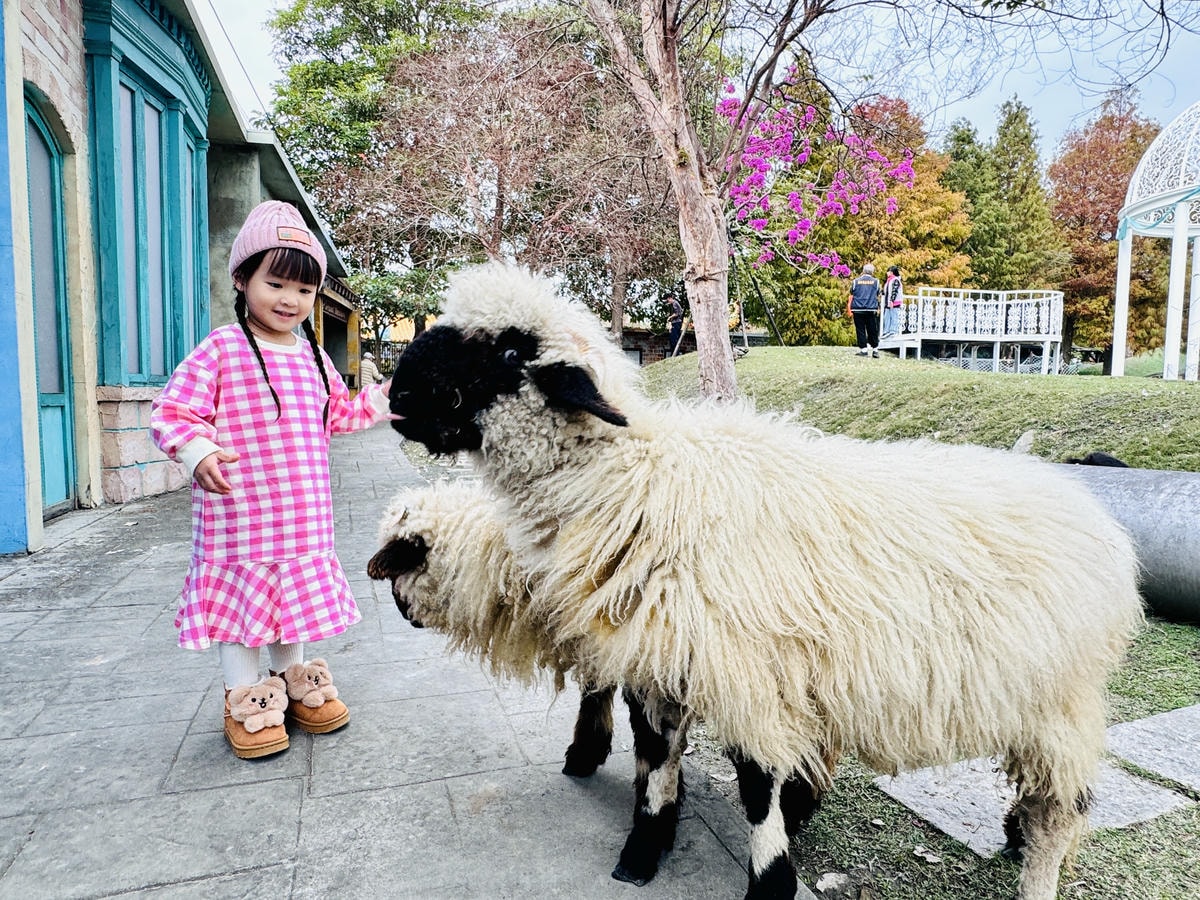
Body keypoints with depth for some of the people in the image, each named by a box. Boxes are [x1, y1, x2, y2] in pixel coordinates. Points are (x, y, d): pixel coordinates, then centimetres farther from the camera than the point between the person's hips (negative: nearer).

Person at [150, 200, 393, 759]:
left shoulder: (312, 356, 11)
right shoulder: (221, 350, -8)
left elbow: (339, 413, 23)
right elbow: (172, 411, -10)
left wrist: (384, 398, 12)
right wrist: (197, 451, -28)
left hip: (304, 514, 6)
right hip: (239, 512, -5)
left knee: (300, 597, 16)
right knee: (240, 599, 6)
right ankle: (244, 698, 24)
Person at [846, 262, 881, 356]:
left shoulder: (855, 281, 5)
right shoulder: (876, 281, 5)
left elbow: (851, 296, 5)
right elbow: (877, 296, 12)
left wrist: (849, 308, 12)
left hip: (858, 310, 0)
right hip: (871, 310, 0)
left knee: (860, 330, 3)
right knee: (873, 330, 6)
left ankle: (863, 349, 2)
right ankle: (875, 349, 9)